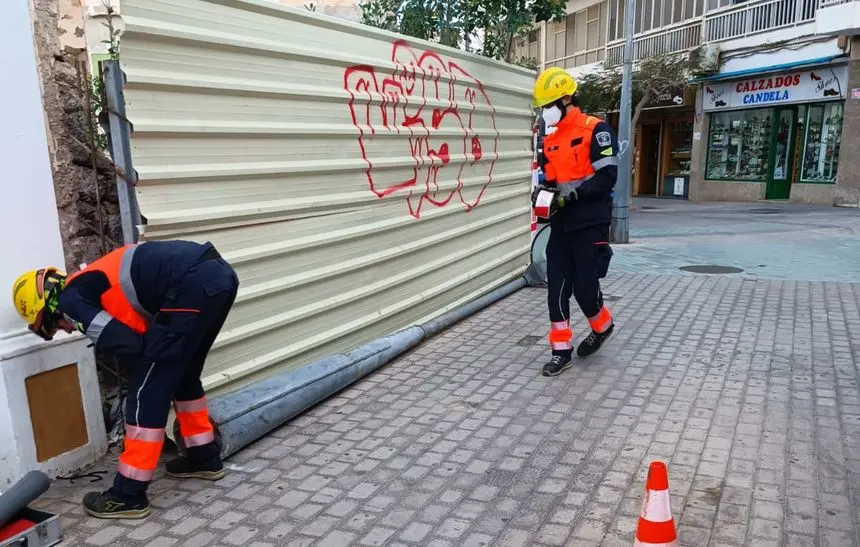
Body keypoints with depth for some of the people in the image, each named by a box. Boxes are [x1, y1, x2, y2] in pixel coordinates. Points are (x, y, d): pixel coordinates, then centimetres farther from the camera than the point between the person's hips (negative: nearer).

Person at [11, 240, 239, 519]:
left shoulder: (70, 299, 7)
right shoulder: (92, 282, 32)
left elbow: (128, 346, 1)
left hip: (194, 283, -9)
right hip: (219, 272, 9)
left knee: (147, 390, 3)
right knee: (183, 374, 26)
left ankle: (129, 495, 12)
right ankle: (205, 457, 39)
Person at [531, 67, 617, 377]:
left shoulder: (595, 131, -8)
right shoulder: (550, 141, 14)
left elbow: (607, 177, -15)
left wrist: (571, 194, -23)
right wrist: (542, 195, 0)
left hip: (590, 225, -6)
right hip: (561, 226, 6)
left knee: (584, 286, -3)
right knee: (557, 289, 2)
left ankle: (603, 327, 29)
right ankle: (561, 351, 11)